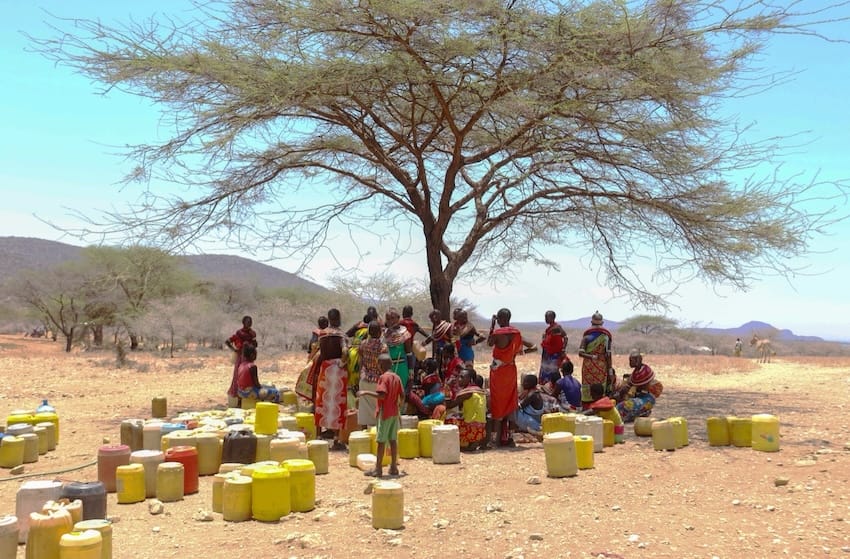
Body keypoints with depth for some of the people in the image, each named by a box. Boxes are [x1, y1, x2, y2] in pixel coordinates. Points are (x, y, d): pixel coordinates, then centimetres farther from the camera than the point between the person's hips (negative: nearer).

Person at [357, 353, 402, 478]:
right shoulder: (397, 377, 8)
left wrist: (366, 392, -17)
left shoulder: (383, 377, -13)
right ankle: (394, 467, 12)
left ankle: (378, 469, 2)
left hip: (384, 413, -7)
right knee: (393, 440, 9)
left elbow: (381, 395, -23)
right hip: (394, 413, 7)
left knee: (381, 441, -2)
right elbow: (402, 395, 8)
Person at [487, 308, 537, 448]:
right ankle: (507, 436, 13)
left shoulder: (497, 333, -15)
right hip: (511, 369, 5)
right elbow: (533, 347, 5)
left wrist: (492, 327, 6)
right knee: (510, 402, 11)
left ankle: (499, 436, 4)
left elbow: (489, 343, 5)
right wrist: (520, 351, 11)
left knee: (498, 402, 4)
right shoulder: (517, 333, 2)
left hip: (498, 371, -4)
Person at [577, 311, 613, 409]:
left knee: (587, 390, 6)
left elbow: (580, 353, -12)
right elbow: (608, 355, -3)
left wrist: (592, 357, -5)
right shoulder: (606, 336, -2)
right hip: (601, 367, 0)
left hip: (588, 366, 0)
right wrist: (610, 371, 1)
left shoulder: (587, 336, -3)